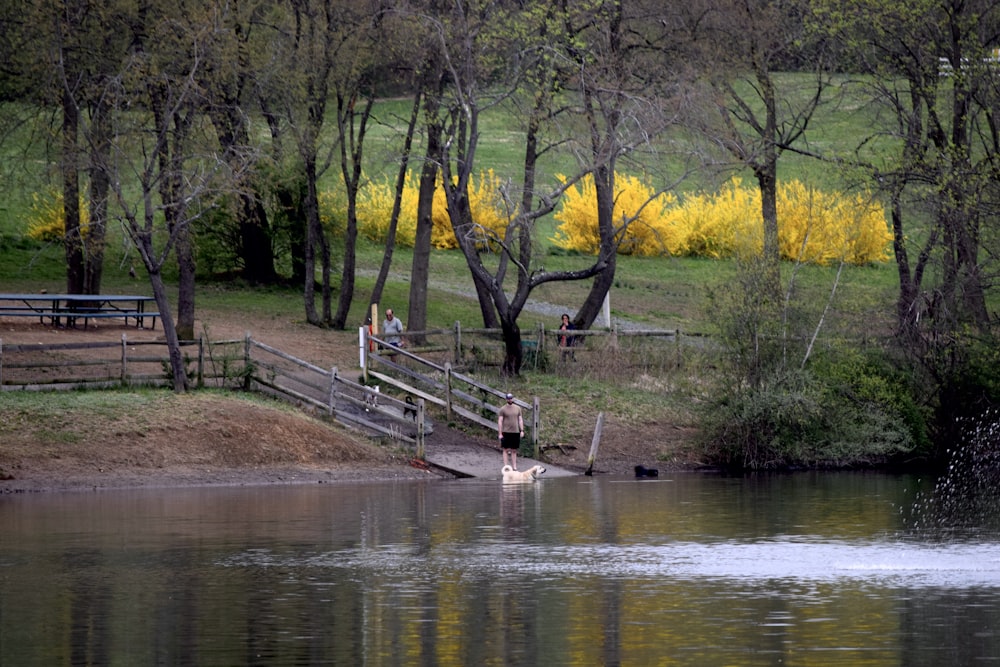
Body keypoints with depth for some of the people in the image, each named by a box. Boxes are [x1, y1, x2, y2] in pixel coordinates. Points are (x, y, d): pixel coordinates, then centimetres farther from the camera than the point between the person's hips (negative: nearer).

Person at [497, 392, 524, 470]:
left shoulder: (517, 408, 10)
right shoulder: (503, 409, -2)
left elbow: (520, 420, 12)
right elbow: (500, 422, -3)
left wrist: (522, 431, 4)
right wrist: (500, 434, -9)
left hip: (516, 432, 3)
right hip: (506, 432, -3)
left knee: (514, 451, 7)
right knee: (505, 450, -1)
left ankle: (514, 467, 9)